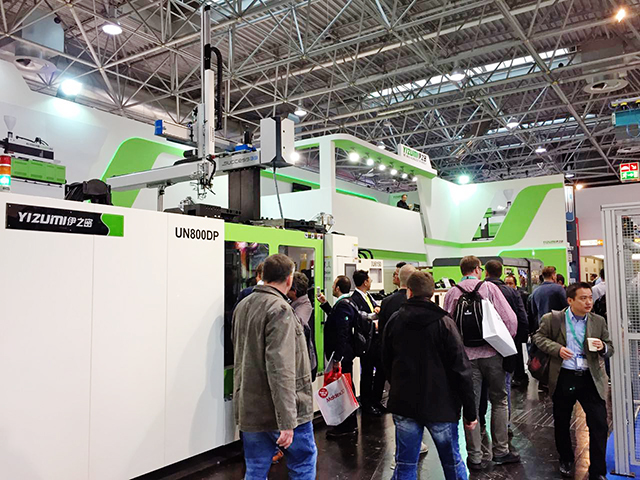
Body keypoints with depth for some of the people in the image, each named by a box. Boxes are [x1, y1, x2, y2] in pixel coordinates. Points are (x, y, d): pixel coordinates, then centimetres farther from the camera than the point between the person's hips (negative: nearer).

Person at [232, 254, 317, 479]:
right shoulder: (279, 309, -18)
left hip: (249, 408, 7)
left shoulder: (242, 306, 8)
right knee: (304, 460, 13)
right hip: (279, 410, -7)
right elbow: (280, 367, -25)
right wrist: (286, 421, -25)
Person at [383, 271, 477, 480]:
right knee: (453, 462, 15)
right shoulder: (443, 322, -11)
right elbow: (461, 369, -12)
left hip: (403, 404, 3)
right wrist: (470, 411, -5)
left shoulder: (394, 321, -1)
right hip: (440, 404, -2)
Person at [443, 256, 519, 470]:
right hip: (491, 353, -1)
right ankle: (501, 451, 23)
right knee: (499, 402, 16)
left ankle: (475, 456, 13)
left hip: (466, 355, 1)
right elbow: (510, 318, -9)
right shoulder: (489, 288, -4)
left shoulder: (452, 293, 1)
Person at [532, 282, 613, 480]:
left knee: (599, 425, -1)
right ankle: (566, 460, 39)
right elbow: (538, 337, 0)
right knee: (561, 423, 15)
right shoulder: (553, 319, -5)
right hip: (563, 377, -1)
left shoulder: (598, 321, 3)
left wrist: (603, 347, -16)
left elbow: (610, 349, 8)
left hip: (591, 378, 1)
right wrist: (557, 348, -16)